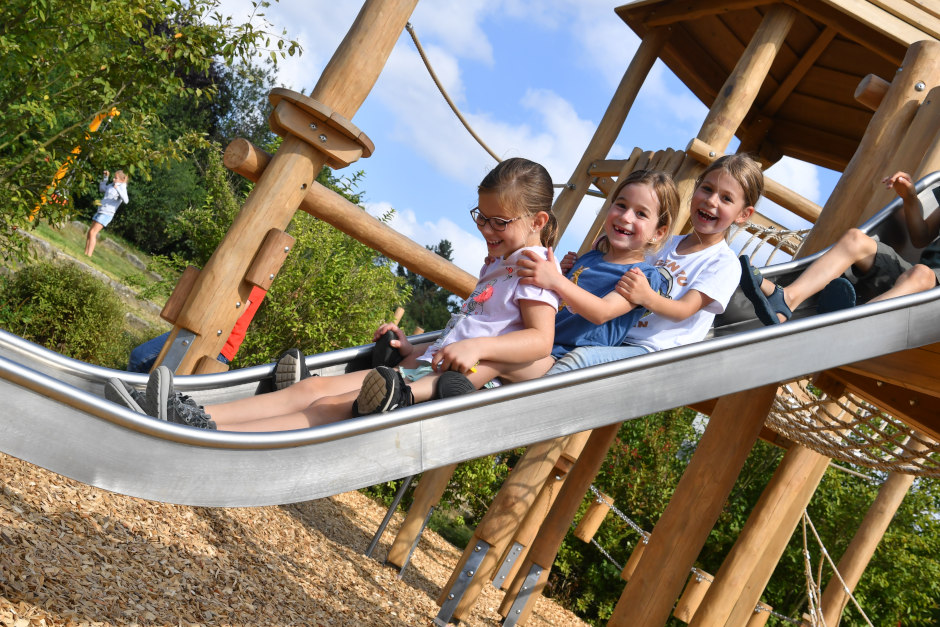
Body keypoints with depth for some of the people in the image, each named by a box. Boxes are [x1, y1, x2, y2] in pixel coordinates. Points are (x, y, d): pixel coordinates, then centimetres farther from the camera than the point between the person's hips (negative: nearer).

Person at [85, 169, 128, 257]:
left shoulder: (122, 188, -12)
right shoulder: (112, 185, 14)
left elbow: (126, 201, -30)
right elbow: (102, 189, 33)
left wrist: (117, 188, -40)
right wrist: (105, 177, 22)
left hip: (107, 214, -9)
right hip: (100, 211, 9)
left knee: (93, 233, -15)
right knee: (89, 232, 9)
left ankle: (89, 255, -15)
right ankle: (85, 254, 13)